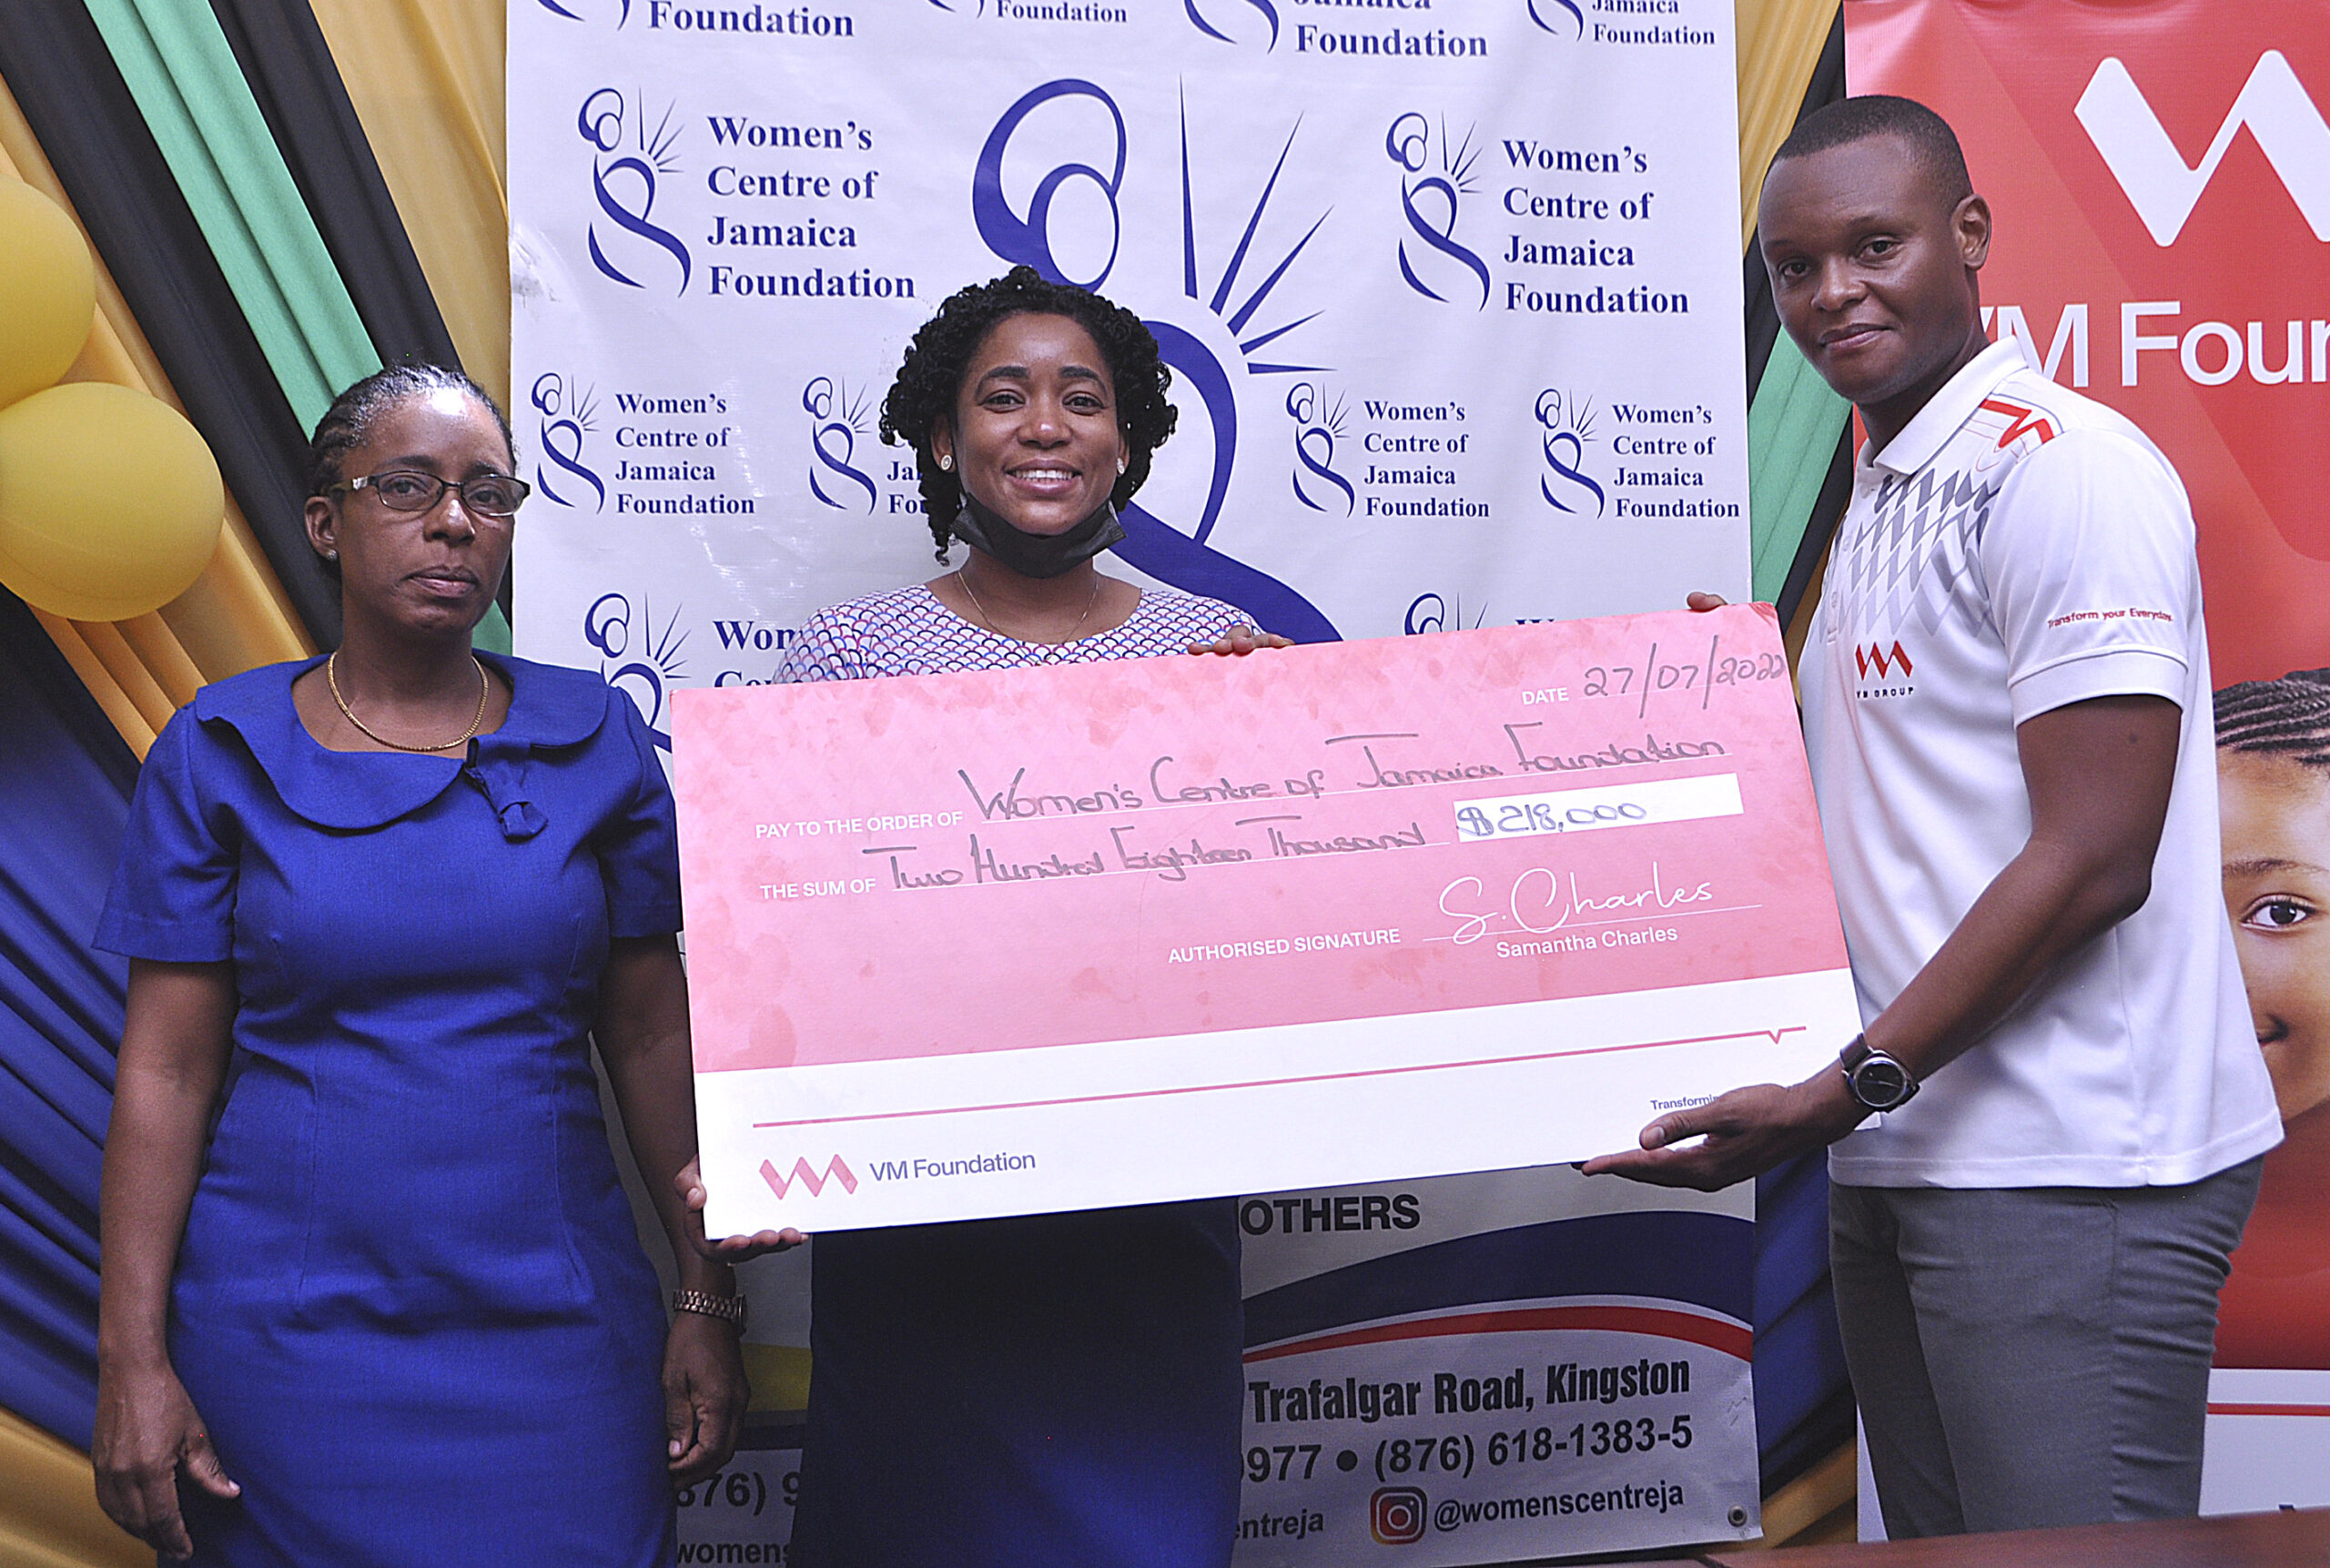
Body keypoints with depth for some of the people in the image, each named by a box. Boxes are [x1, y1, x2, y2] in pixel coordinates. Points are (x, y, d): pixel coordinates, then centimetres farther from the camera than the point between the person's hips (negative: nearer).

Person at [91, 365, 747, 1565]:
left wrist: (706, 1302, 1)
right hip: (288, 1328, -1)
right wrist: (132, 1358, -6)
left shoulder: (595, 739, 2)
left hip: (554, 1323, 1)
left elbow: (654, 1038, 3)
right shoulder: (221, 754, 0)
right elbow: (166, 1071, -2)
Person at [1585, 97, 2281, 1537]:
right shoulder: (1881, 498, 17)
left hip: (2069, 1172, -9)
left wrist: (1848, 1088, -19)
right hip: (1903, 1153, 9)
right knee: (1939, 1542, 16)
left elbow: (2096, 858, -18)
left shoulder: (2062, 467, -12)